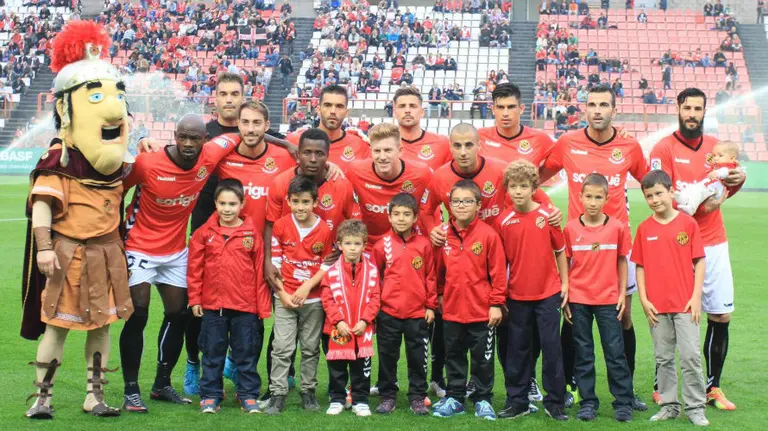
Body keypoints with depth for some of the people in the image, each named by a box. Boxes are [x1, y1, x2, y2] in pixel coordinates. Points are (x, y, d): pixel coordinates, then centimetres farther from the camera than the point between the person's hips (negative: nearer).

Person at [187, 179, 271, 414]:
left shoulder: (251, 234, -2)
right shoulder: (204, 233, 0)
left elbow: (260, 271, -1)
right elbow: (194, 268, 4)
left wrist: (263, 306, -1)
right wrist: (195, 299, 1)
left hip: (246, 306, -1)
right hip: (212, 305, 1)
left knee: (247, 353, 8)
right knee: (212, 353, 11)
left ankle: (248, 396, 20)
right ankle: (210, 396, 21)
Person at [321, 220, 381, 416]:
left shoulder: (372, 270, -1)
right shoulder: (332, 271, -4)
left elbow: (374, 297, -2)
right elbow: (327, 300, -6)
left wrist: (365, 320, -11)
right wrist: (339, 321, -14)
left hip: (363, 330, 1)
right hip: (337, 329, -1)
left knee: (362, 367, 8)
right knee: (336, 368, 10)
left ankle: (360, 401, 20)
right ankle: (336, 400, 23)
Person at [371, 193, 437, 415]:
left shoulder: (424, 245, -1)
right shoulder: (382, 245, -1)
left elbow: (431, 277, 4)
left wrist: (431, 306, 3)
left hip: (418, 313, 0)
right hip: (388, 313, 0)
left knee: (418, 357, 8)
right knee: (387, 356, 10)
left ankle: (417, 397, 20)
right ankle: (387, 396, 22)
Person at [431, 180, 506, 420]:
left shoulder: (488, 235, -11)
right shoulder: (443, 235, -1)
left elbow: (498, 272, -9)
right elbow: (439, 269, 8)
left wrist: (496, 304, -8)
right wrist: (440, 295, 10)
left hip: (482, 310, -3)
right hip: (452, 310, 3)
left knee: (483, 357, 9)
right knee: (454, 356, 15)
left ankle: (482, 400, 23)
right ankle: (454, 398, 28)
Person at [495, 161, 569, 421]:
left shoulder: (547, 216, -5)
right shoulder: (503, 221, -3)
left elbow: (560, 251, 4)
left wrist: (564, 283, 1)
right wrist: (500, 293, 2)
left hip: (548, 294, -1)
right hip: (517, 296, 1)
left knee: (551, 348, 3)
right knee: (517, 350, 9)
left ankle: (555, 402, 13)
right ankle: (517, 402, 19)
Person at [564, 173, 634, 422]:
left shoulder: (617, 228, -3)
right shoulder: (571, 229, -2)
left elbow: (622, 261, 5)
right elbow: (565, 262, 5)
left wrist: (622, 294, 2)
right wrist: (564, 294, 0)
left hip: (608, 299, -1)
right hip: (578, 300, 1)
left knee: (615, 352, 3)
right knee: (583, 354, 8)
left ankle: (623, 403, 11)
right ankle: (588, 403, 16)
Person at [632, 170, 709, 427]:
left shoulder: (688, 223, -2)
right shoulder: (644, 229, 3)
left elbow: (699, 262, -1)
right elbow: (640, 266, 6)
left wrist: (696, 296, -7)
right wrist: (644, 299, -2)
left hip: (685, 303, -2)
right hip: (657, 306, 2)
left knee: (691, 355, -2)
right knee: (663, 358, 9)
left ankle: (695, 407, 8)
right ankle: (669, 405, 19)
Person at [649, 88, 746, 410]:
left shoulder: (715, 145, 12)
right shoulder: (664, 149, -4)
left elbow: (722, 188, 14)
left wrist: (737, 181, -8)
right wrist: (699, 205, -22)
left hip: (714, 244, 5)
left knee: (721, 316, 5)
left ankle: (712, 387, 19)